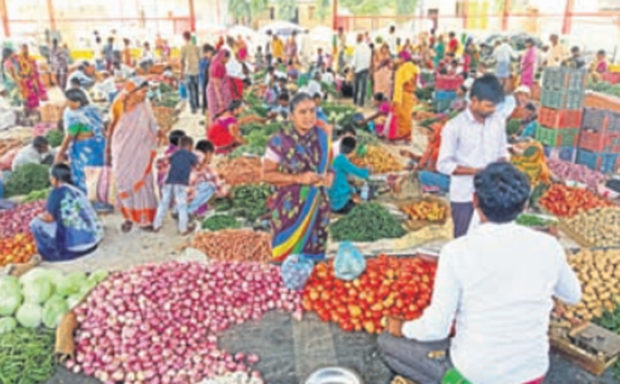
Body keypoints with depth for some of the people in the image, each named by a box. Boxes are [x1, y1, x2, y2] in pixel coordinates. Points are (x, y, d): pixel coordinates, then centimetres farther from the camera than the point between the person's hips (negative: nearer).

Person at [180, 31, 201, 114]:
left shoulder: (184, 47, -7)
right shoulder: (196, 47, 4)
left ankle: (193, 108, 0)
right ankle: (197, 104, 30)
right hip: (196, 71, 4)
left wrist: (182, 72, 0)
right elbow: (199, 59, 8)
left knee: (191, 90, 1)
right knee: (196, 89, 19)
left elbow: (182, 61, -7)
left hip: (188, 71, -4)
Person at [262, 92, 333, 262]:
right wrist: (299, 178, -18)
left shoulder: (322, 136, 3)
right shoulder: (279, 140, -10)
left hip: (317, 207, 4)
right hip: (290, 208, -4)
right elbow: (267, 174, -9)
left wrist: (328, 176, -7)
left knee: (315, 257, 10)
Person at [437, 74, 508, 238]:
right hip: (464, 197, -4)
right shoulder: (454, 126, -16)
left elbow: (502, 152, 12)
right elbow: (443, 164, -15)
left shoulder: (499, 121, 1)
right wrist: (477, 171, -21)